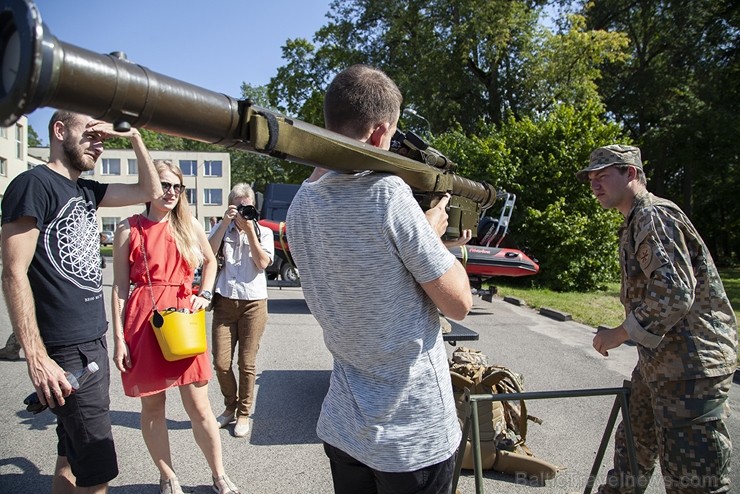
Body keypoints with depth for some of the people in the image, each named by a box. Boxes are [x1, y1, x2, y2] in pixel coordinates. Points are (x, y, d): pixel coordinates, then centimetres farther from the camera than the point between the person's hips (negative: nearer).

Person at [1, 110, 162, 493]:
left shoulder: (85, 190, 13)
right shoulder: (33, 184, -11)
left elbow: (150, 192, 20)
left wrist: (134, 139, 8)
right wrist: (36, 358, -21)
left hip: (93, 342, 9)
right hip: (66, 351, -9)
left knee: (72, 458, 17)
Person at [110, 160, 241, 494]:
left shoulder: (190, 226, 8)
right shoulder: (129, 229, 1)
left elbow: (210, 261, 25)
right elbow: (119, 287, 0)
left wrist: (204, 294, 9)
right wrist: (119, 338, -5)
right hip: (144, 320, -1)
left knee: (198, 406, 3)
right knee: (152, 405, 9)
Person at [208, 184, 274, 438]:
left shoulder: (263, 232, 6)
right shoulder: (221, 228, 8)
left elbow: (263, 262, -9)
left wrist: (249, 230, -10)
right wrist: (225, 224, -12)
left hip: (253, 302, -1)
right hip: (224, 301, 1)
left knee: (247, 363, 5)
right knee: (221, 362, 1)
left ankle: (243, 414, 21)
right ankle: (230, 407, 26)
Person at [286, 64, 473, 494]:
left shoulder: (301, 205, -1)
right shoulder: (388, 193, -23)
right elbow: (459, 304, -14)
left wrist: (423, 236, 9)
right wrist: (435, 232, -1)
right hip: (414, 438, -6)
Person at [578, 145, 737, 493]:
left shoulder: (654, 216, -15)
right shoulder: (636, 221, 17)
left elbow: (674, 293, -25)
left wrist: (621, 333, -17)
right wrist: (626, 333, 19)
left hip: (690, 365, -10)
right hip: (659, 360, 11)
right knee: (632, 448, 24)